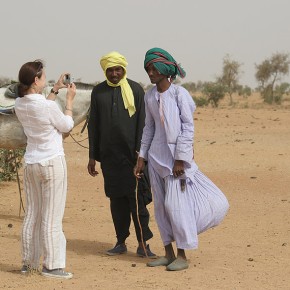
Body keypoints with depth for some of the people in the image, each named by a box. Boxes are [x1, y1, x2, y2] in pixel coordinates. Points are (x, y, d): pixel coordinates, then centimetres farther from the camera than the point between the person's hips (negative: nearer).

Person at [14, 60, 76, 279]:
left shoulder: (20, 104, 0)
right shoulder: (48, 106, -21)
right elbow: (66, 125, -4)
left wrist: (55, 90, 21)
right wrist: (70, 99, 5)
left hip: (31, 164, 7)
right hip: (52, 163, -7)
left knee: (32, 215, 14)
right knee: (52, 218, -1)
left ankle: (29, 262, 20)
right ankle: (52, 265, 2)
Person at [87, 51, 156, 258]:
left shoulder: (135, 90, 1)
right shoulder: (98, 92, 9)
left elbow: (142, 123, -2)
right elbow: (93, 125, 12)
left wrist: (140, 152, -10)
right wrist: (92, 156, 8)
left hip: (131, 155, -3)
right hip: (109, 155, 3)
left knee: (137, 198, -5)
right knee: (116, 199, 7)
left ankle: (143, 244, -2)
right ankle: (121, 242, 14)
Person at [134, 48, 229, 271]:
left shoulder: (179, 93, -10)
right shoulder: (150, 96, 7)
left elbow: (188, 127, -11)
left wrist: (180, 158, -14)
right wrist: (142, 157, 12)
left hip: (177, 156, -6)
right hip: (157, 156, 6)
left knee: (175, 203, -8)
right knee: (161, 204, 8)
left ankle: (182, 256, 0)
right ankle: (168, 253, 16)